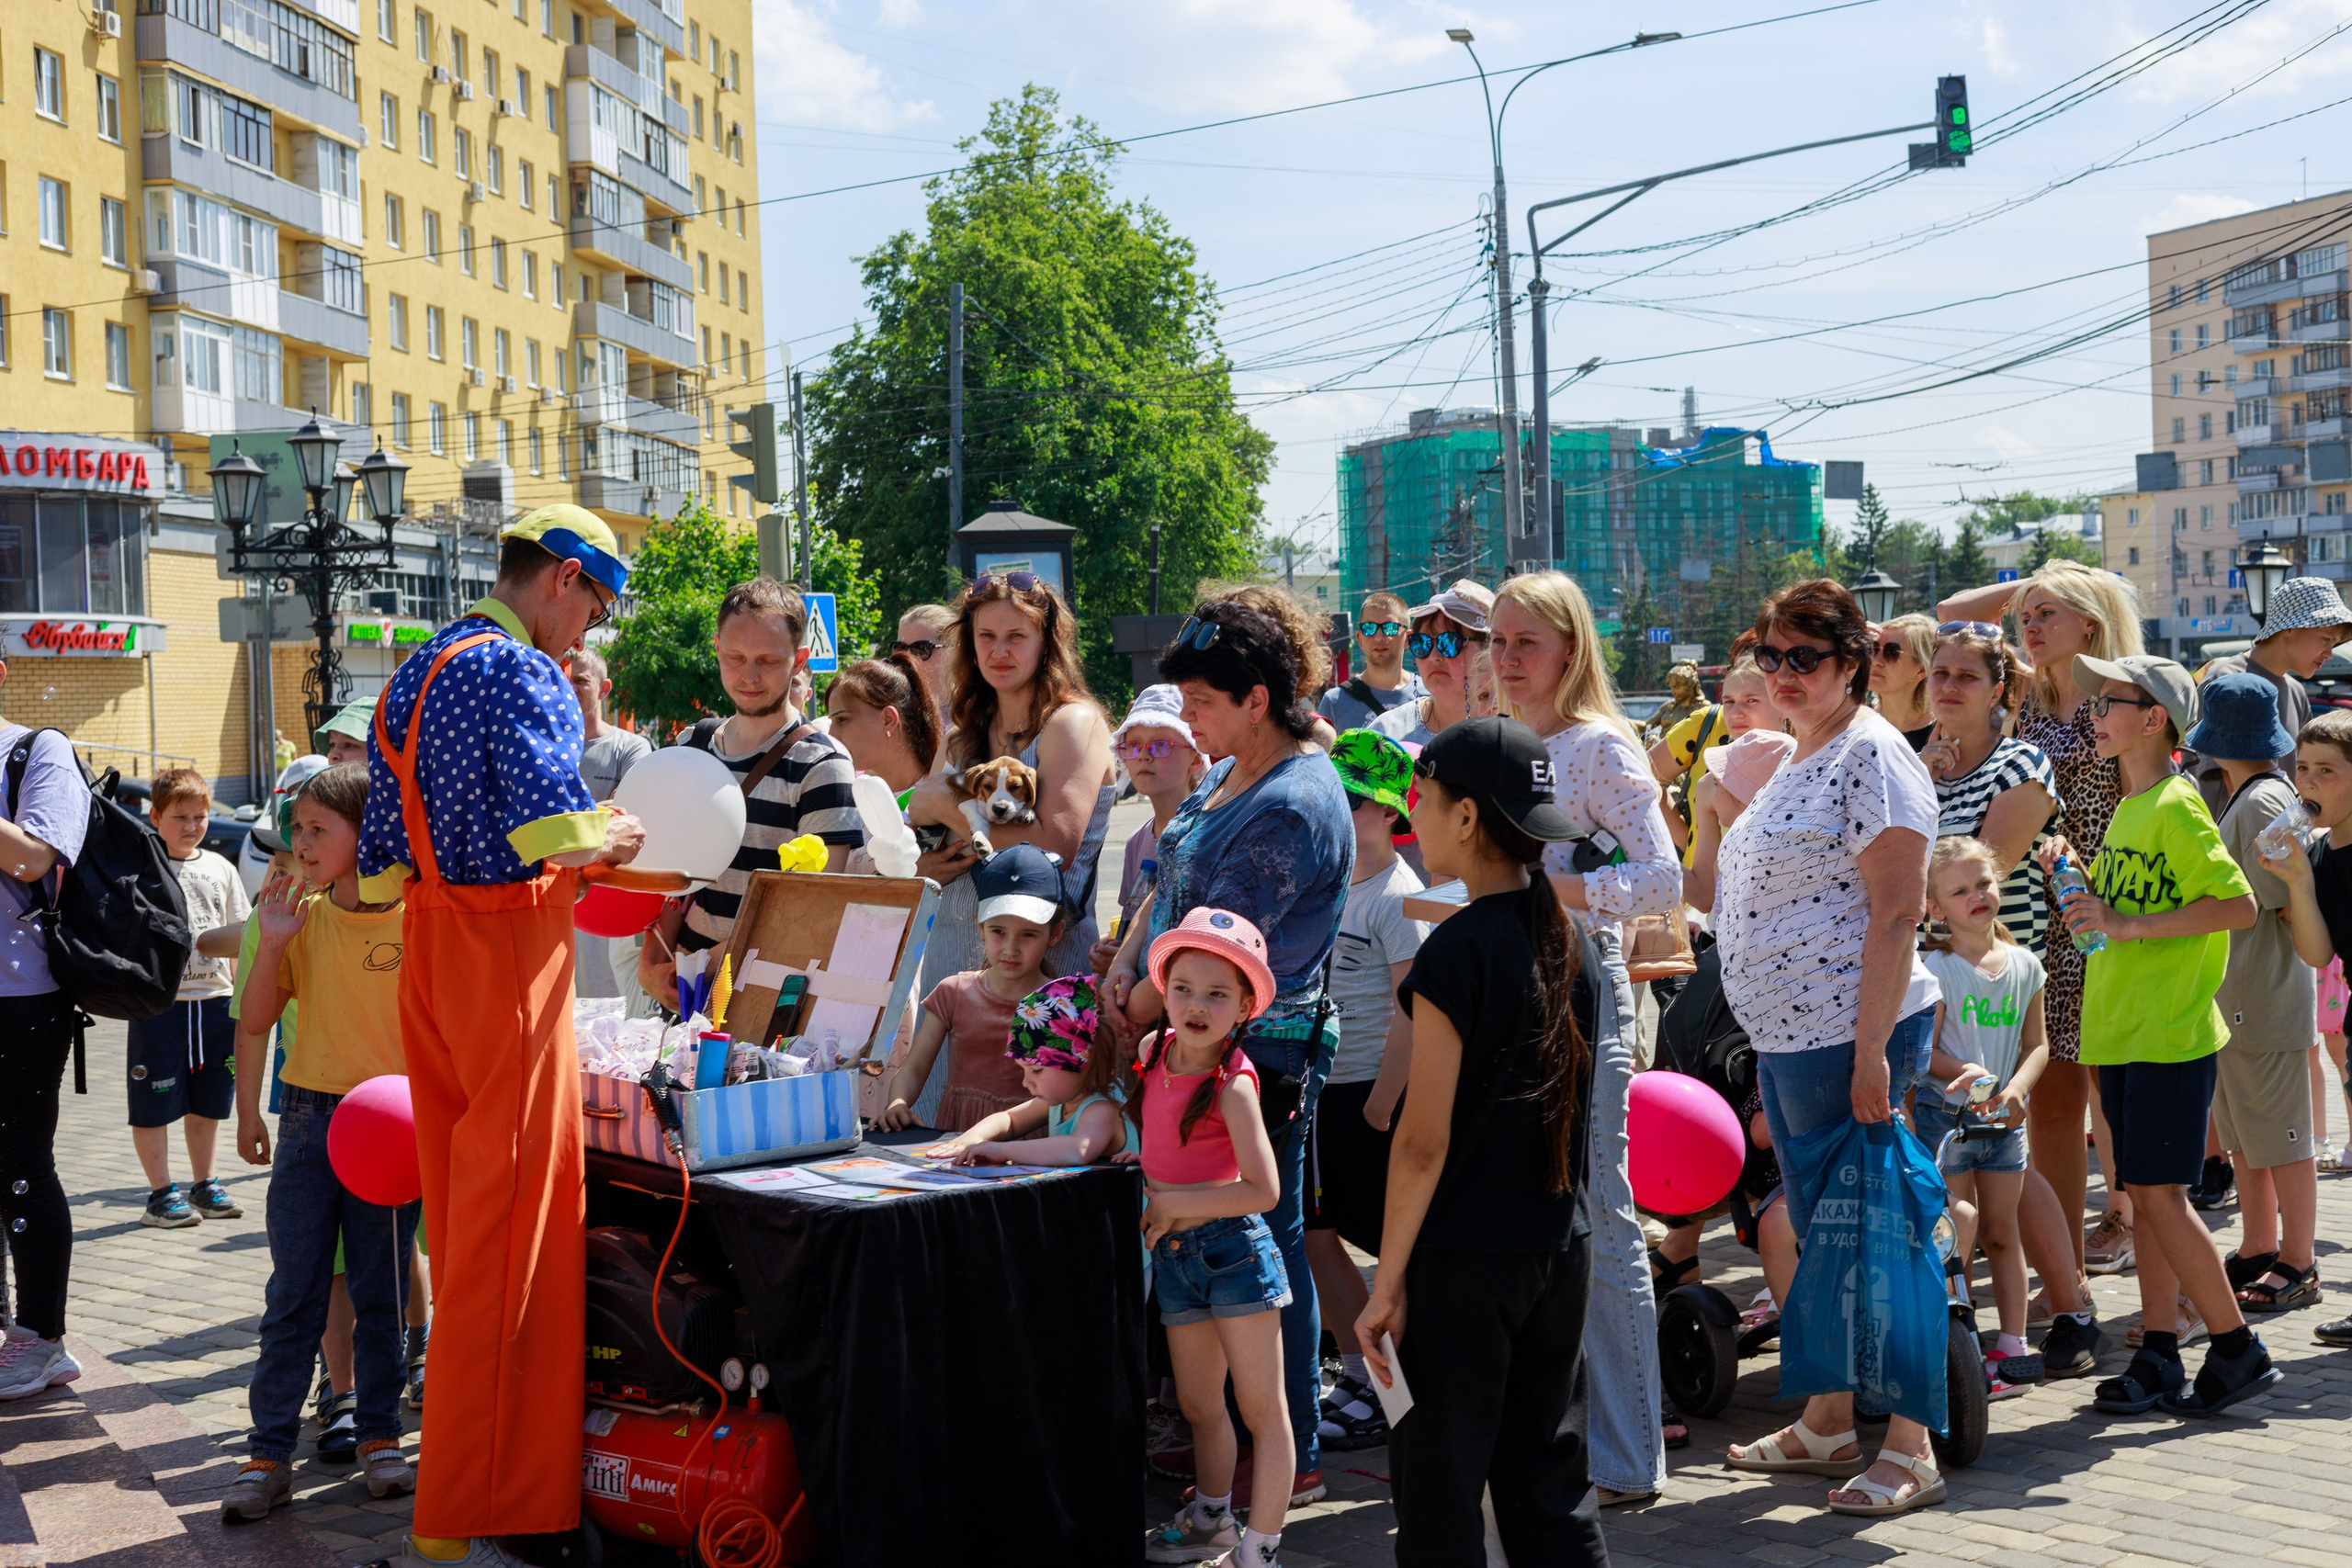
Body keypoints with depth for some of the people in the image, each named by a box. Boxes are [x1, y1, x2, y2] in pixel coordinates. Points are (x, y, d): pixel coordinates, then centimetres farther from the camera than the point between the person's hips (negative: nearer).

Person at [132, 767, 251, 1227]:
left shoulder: (220, 869, 9)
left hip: (214, 1000, 4)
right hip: (159, 1001, -4)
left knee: (207, 1102, 13)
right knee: (154, 1104, 1)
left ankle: (205, 1185, 25)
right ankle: (161, 1194, 11)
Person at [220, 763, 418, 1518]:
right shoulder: (302, 916, 4)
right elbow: (254, 1021, 7)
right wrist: (271, 942, -6)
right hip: (310, 1115, 3)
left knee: (379, 1290, 7)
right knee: (294, 1292, 3)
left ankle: (379, 1435, 19)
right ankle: (269, 1452, 7)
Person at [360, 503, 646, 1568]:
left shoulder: (411, 675, 16)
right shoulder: (521, 673, -12)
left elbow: (382, 866, 18)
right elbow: (551, 828, -26)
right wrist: (611, 841, -5)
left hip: (429, 949, 9)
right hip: (509, 951, -9)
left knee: (459, 1218, 16)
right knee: (512, 1227, -5)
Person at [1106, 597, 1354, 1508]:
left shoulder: (1294, 806, -19)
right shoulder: (1227, 775, 13)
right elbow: (1171, 884, 17)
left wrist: (1131, 1020, -11)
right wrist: (1124, 963, 1)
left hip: (1262, 1049, -9)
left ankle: (1292, 1457, 10)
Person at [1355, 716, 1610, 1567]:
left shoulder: (1458, 949, -15)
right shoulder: (1577, 940, 6)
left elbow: (1424, 1141, -16)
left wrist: (1388, 1282, -11)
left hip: (1461, 1256, -7)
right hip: (1561, 1248, 7)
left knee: (1440, 1495, 2)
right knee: (1552, 1488, 14)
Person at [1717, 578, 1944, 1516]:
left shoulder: (1872, 756, -13)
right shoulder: (1797, 760, 16)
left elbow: (1895, 912, -19)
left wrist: (1871, 1049, -23)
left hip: (1849, 1035, -10)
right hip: (1784, 1037, 10)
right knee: (1816, 1235, 16)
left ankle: (1909, 1450, 3)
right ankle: (1825, 1424, 27)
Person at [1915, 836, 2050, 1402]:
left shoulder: (2024, 964, 4)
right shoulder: (1937, 967, -10)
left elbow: (2037, 1043, 7)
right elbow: (1924, 1049, -11)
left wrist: (2016, 1088, -11)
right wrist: (1962, 1073, -29)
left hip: (2003, 1118, 4)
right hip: (1945, 1114, -4)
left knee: (2002, 1231, 9)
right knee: (1956, 1232, -5)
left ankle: (2013, 1345, 15)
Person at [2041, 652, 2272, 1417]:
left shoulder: (2177, 808, -13)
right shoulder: (2128, 808, 14)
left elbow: (2240, 905, -20)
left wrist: (2129, 925, -21)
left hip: (2170, 1033, -9)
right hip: (2122, 1030, 9)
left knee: (2159, 1192, -7)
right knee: (2144, 1193, 9)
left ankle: (2237, 1349, 4)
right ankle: (2159, 1357, 14)